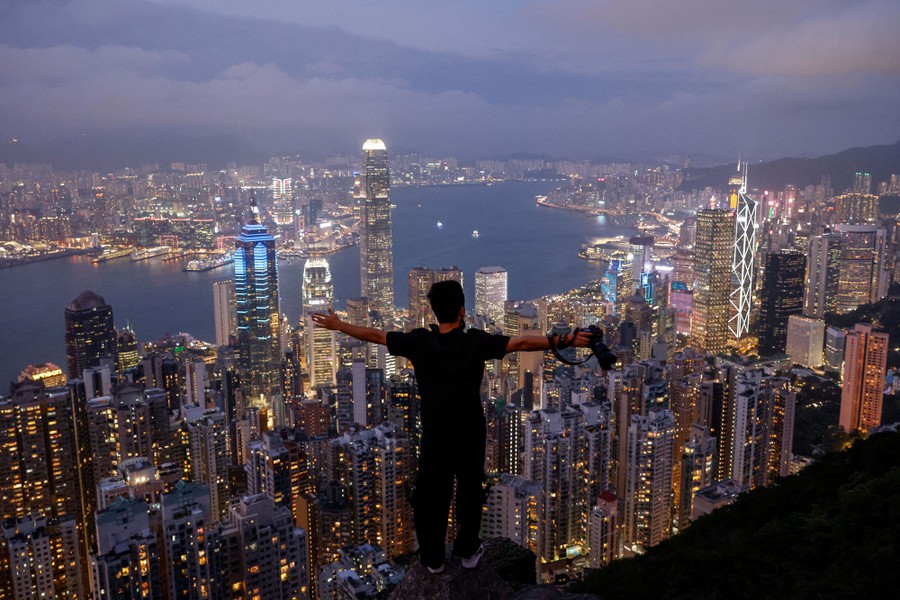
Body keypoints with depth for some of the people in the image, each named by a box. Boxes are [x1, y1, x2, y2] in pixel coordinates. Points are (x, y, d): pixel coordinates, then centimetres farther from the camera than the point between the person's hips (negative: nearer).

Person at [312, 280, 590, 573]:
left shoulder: (419, 342, -12)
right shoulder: (476, 342, -17)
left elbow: (375, 335, -3)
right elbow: (522, 343, -20)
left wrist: (337, 325, 10)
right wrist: (564, 341, -17)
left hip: (434, 437, 0)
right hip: (471, 435, 0)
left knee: (430, 495, 15)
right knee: (470, 492, 20)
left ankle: (432, 558, 27)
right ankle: (468, 551, 33)